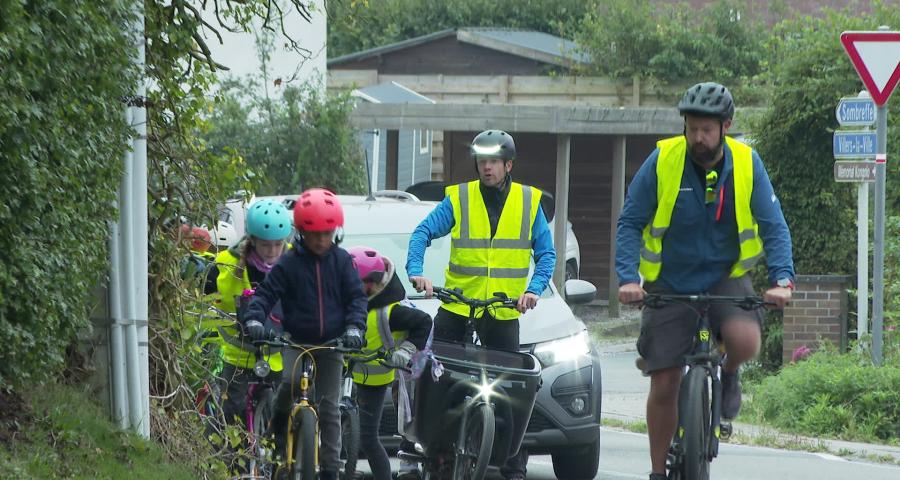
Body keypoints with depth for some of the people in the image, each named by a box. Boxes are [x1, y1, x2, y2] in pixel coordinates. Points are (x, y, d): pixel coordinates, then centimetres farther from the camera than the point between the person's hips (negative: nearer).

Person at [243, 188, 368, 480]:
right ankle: (280, 422, -2)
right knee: (291, 380, -32)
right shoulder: (289, 263, -3)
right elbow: (266, 293, -4)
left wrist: (354, 327, -16)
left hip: (332, 344, 1)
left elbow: (356, 297, 1)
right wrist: (254, 319, -23)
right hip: (297, 341, -1)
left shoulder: (342, 261, 2)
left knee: (329, 408, 1)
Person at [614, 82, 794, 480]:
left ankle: (728, 375, 7)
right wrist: (628, 278, -24)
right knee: (664, 385, -5)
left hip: (725, 276, 0)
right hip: (669, 283, 0)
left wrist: (781, 279, -23)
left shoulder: (746, 164, -9)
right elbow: (630, 224, -10)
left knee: (745, 340, -30)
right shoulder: (662, 161, -12)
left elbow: (774, 227, -8)